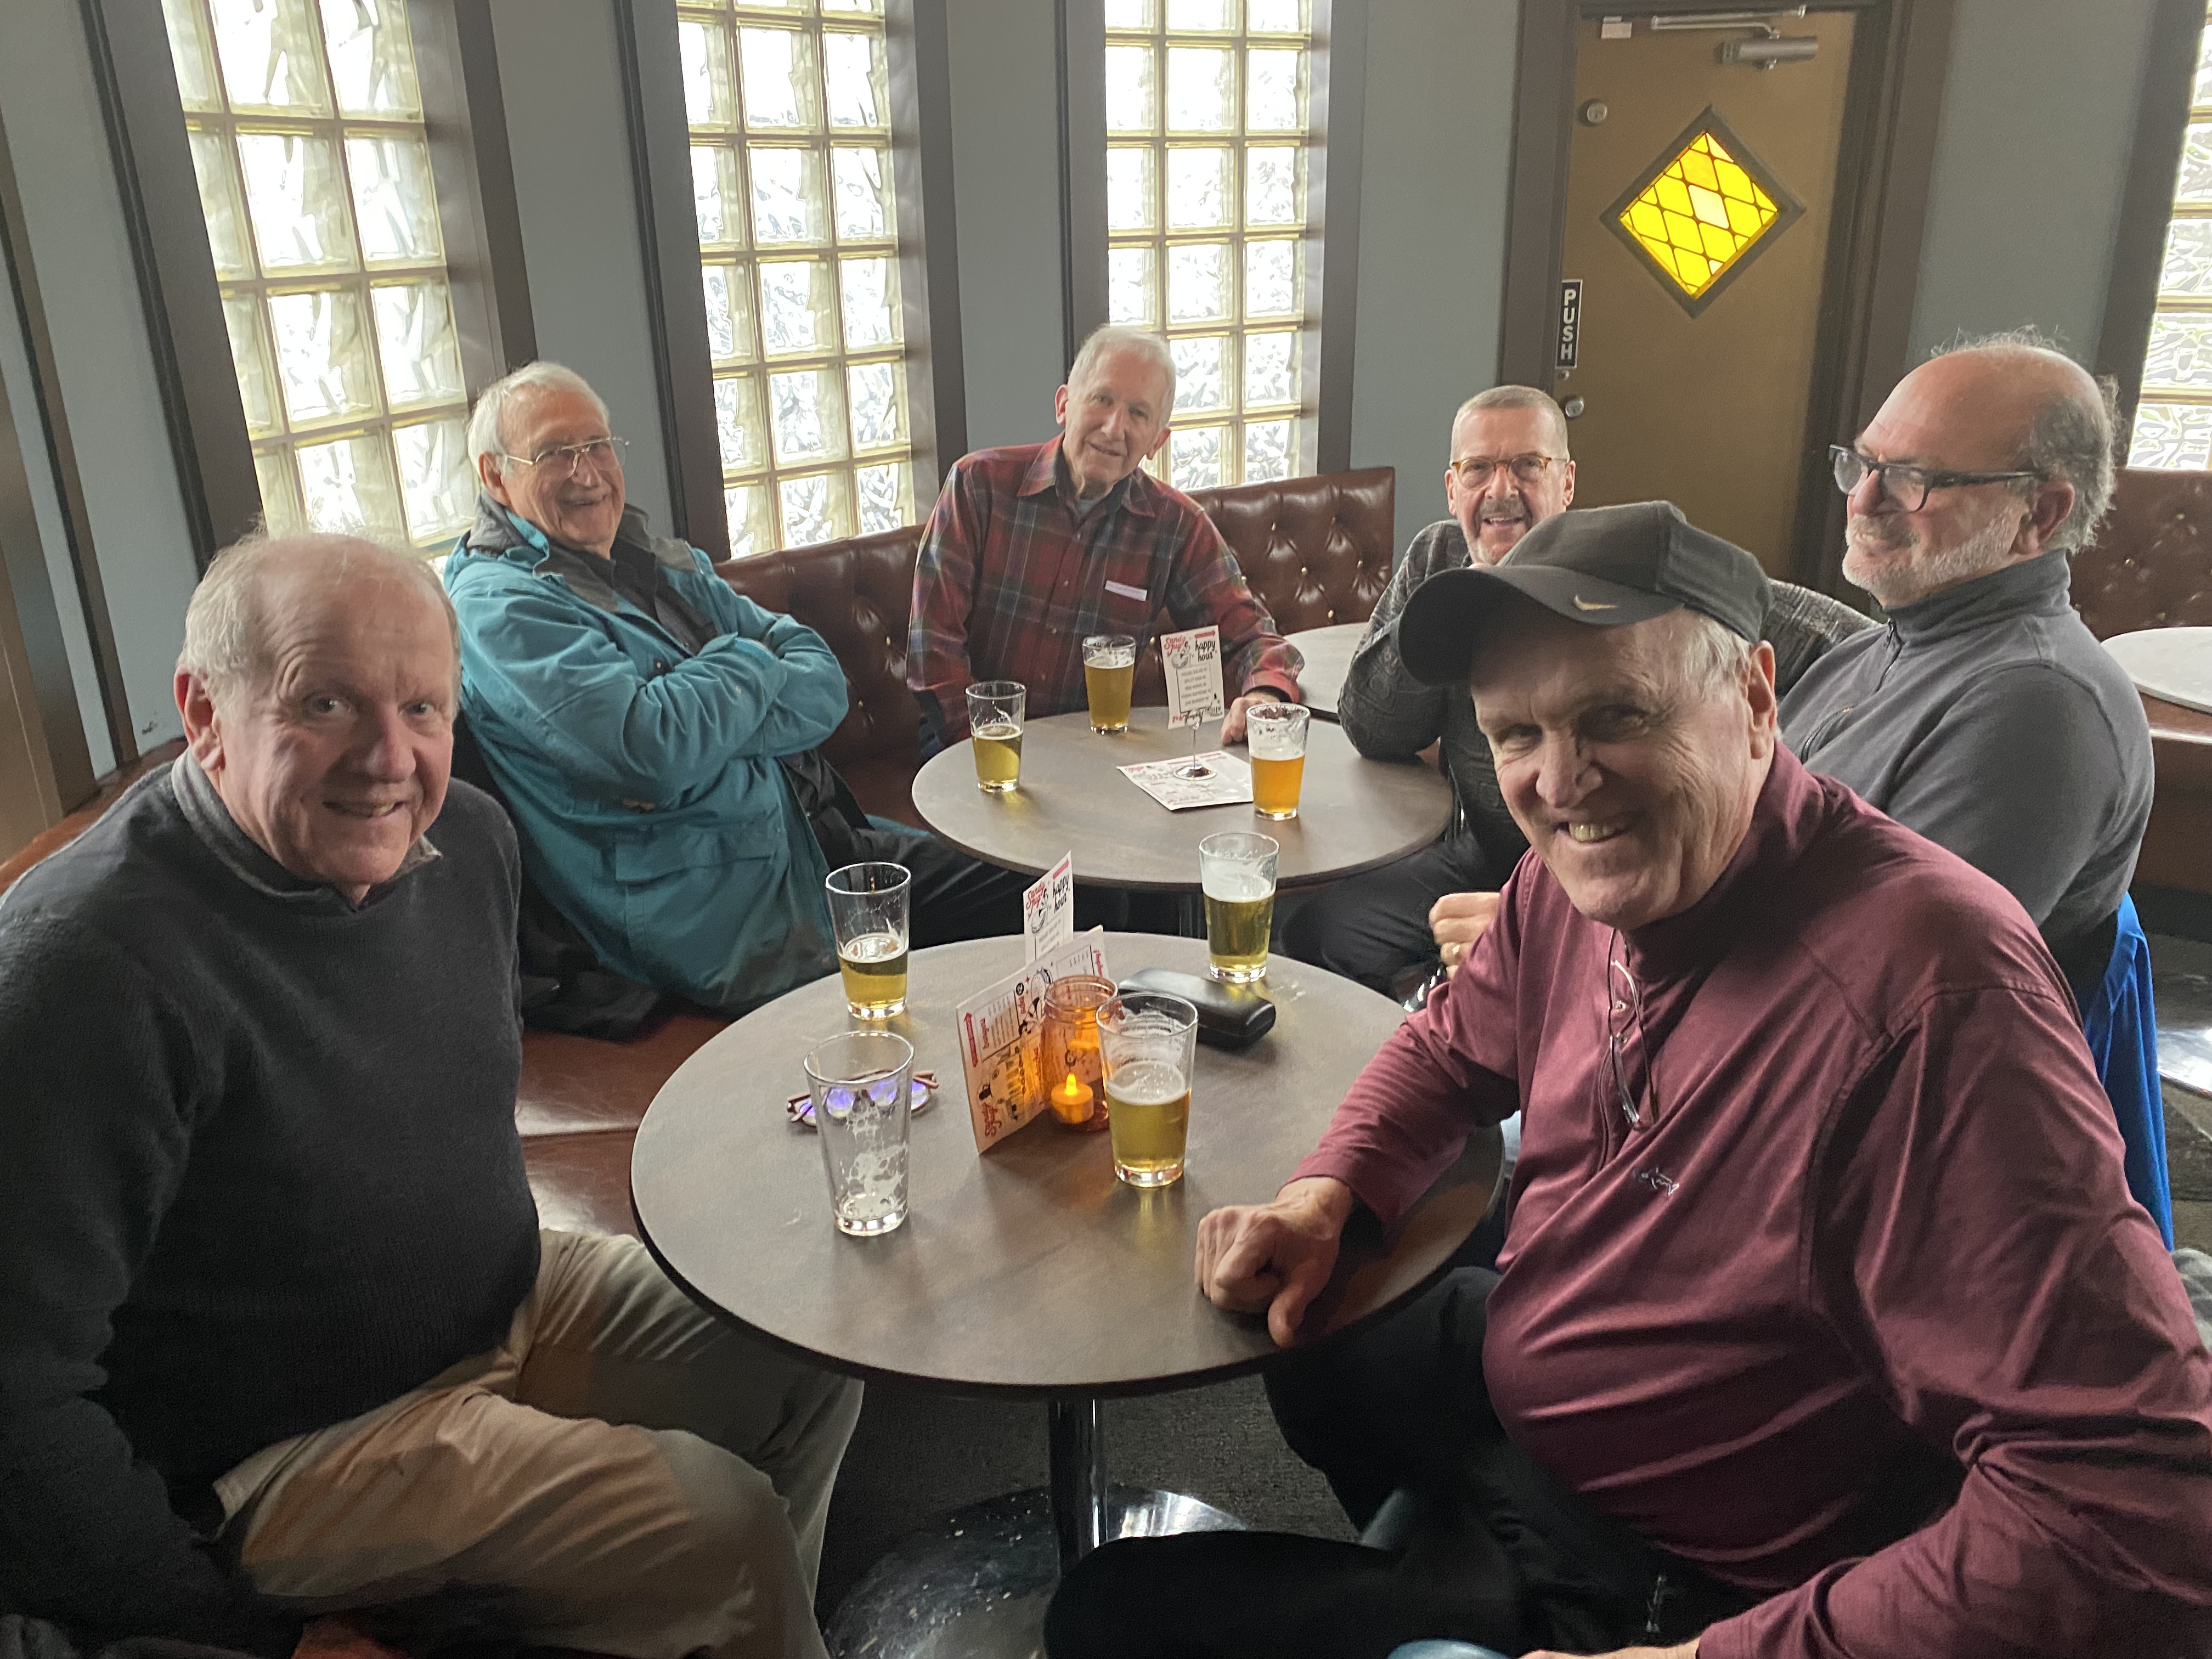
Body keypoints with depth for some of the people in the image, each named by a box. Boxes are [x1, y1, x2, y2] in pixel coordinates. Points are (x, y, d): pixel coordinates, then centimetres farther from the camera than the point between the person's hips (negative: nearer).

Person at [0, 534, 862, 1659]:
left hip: (507, 1305, 8)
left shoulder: (466, 839, -5)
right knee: (721, 1524, -15)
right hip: (286, 1448, -7)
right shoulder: (90, 967, -30)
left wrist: (520, 1265, 16)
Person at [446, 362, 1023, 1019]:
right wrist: (747, 664, -5)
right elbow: (653, 752, -25)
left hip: (816, 834, 8)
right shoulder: (500, 606, -9)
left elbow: (824, 684, 6)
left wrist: (703, 723, -14)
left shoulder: (657, 559, 16)